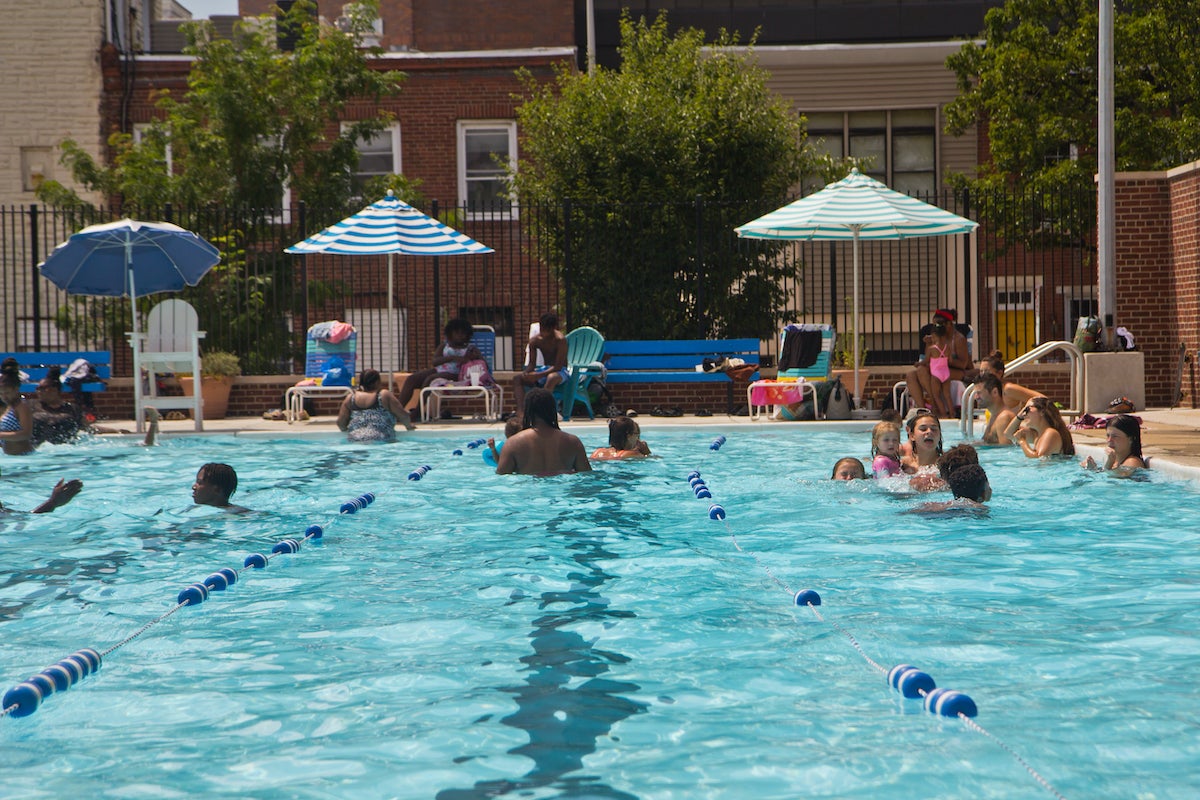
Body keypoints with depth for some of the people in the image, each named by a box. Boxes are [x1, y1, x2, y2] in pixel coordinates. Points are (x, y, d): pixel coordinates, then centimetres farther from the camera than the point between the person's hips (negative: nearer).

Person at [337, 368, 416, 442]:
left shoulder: (350, 398, 16)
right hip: (381, 441, -3)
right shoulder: (384, 395, 7)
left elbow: (340, 422, 13)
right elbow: (404, 416, 8)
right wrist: (409, 426, 29)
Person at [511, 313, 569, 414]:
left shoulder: (560, 340, -20)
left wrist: (538, 375, -33)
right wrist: (526, 373, -22)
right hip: (545, 370, 6)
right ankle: (520, 410, -29)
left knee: (551, 378, -42)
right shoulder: (535, 340, -3)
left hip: (560, 371, -6)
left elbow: (558, 366, -24)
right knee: (517, 377, -13)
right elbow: (532, 364, 2)